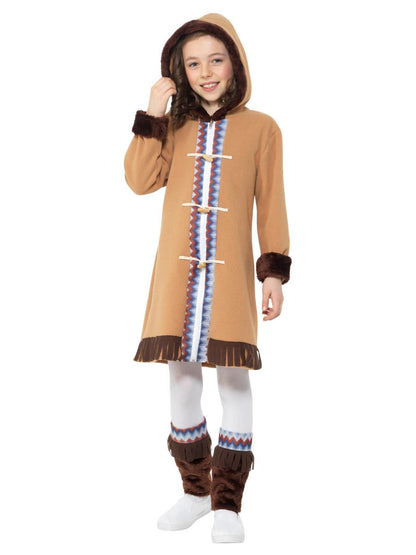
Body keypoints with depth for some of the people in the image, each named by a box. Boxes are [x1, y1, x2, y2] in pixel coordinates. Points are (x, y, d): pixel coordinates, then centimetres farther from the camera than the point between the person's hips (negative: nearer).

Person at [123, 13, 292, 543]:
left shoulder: (260, 127, 4)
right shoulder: (174, 126, 11)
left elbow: (271, 204, 4)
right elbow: (140, 181, -2)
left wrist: (274, 268, -2)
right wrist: (150, 118, -7)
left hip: (230, 270, -3)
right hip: (178, 269, 3)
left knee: (233, 375, -3)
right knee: (181, 372, 7)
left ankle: (227, 503, 8)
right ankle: (196, 490, 23)